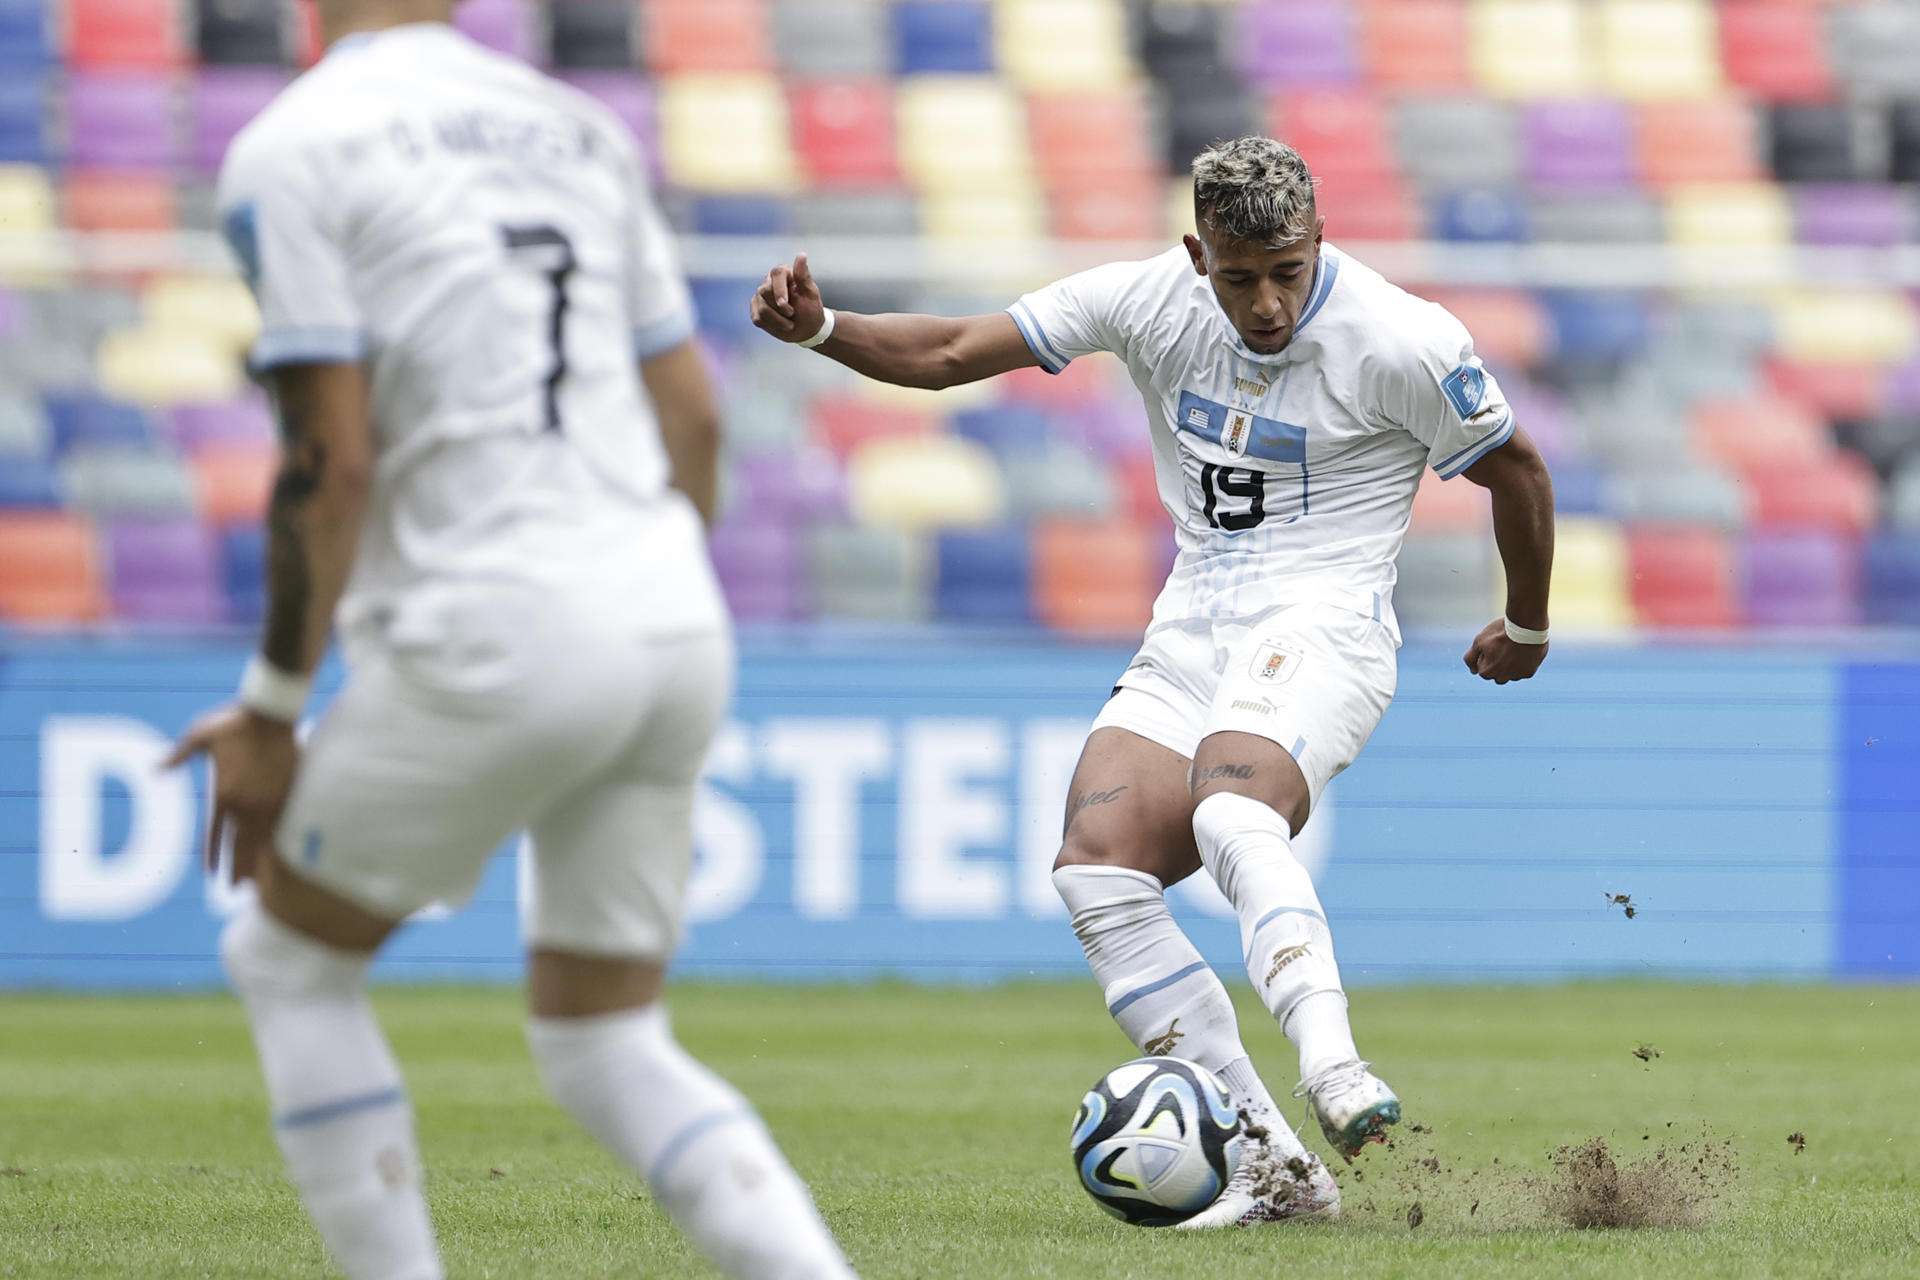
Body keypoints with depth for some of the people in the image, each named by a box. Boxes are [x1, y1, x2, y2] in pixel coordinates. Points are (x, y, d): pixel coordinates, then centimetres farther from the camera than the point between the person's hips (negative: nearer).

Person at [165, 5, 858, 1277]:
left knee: (287, 958, 16)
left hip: (495, 633, -6)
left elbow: (331, 464, -9)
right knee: (606, 1046, 16)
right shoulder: (583, 131, 18)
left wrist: (272, 717, -1)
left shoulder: (290, 151, -3)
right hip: (679, 623, 6)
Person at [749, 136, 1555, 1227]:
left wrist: (1527, 627, 19)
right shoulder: (1152, 300, 1)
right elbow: (950, 353, 4)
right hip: (1191, 635, 6)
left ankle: (1332, 1068, -53)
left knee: (1231, 808, -37)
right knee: (1098, 865, -17)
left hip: (1322, 626, -6)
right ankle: (1274, 1167, -18)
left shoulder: (1401, 343, -9)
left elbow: (1517, 470, 7)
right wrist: (821, 328, -12)